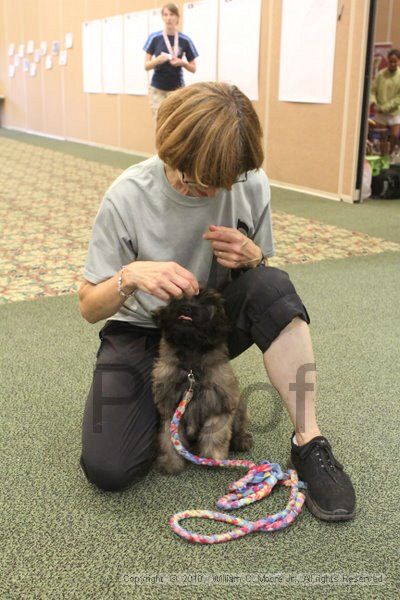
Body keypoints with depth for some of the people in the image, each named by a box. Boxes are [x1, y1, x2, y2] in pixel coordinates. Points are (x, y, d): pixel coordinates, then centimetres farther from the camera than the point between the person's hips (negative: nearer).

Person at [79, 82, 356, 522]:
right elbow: (89, 307, -12)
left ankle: (309, 441, -23)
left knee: (273, 285, -31)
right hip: (143, 332, -1)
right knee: (106, 468, -20)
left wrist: (251, 256, -23)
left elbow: (261, 284, 3)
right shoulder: (127, 197, -20)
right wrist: (130, 276, -35)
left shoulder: (251, 185, -12)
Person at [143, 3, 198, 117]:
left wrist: (182, 63, -15)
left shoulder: (185, 40, 0)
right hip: (157, 89, -1)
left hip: (177, 89, 1)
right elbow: (146, 66, -2)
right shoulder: (155, 38, -2)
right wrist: (158, 60, -22)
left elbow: (193, 69, 5)